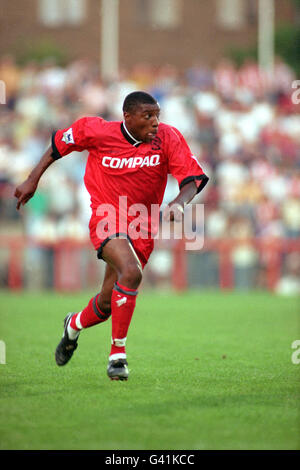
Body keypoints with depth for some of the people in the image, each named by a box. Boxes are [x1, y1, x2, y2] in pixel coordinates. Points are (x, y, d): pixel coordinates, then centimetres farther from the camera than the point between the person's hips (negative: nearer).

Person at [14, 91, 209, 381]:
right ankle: (117, 354, -19)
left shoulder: (167, 138, -8)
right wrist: (32, 181, 7)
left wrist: (178, 203, -31)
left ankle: (74, 325, 40)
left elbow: (193, 179, -10)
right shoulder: (97, 131, -10)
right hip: (107, 218, -3)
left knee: (107, 303, 4)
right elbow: (59, 144, 7)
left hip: (142, 229, 3)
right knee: (131, 273, -30)